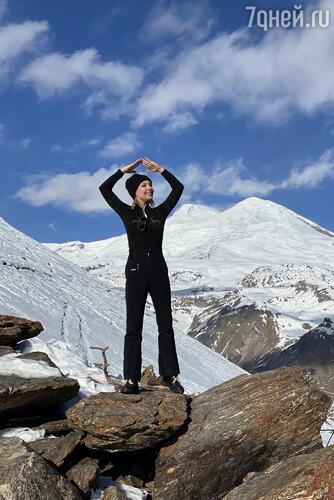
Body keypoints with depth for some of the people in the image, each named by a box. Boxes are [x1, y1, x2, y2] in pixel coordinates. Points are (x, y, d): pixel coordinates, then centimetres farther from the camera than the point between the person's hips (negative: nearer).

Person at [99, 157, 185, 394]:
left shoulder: (160, 212, 10)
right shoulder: (127, 213, 5)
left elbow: (178, 188, 10)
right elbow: (104, 189, 0)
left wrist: (160, 169, 9)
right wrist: (124, 170, 4)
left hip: (159, 274, 3)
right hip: (136, 273, -2)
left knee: (166, 325, 4)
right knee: (134, 327, 0)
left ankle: (170, 375, 11)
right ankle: (131, 379, 1)